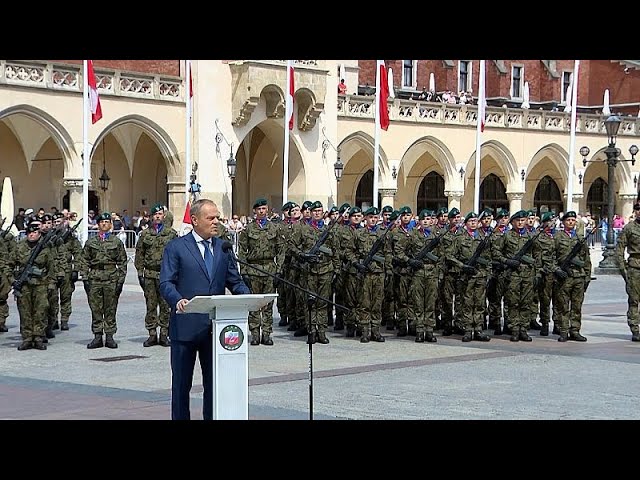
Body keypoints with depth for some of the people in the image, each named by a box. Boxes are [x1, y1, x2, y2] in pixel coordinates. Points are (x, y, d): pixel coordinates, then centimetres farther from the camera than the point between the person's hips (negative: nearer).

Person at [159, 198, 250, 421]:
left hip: (215, 326, 4)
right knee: (181, 383, 6)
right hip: (186, 325, -4)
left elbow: (235, 281, 12)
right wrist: (178, 300, -28)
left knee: (214, 381, 8)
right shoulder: (175, 248, -2)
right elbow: (166, 283, -8)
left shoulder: (224, 247, 12)